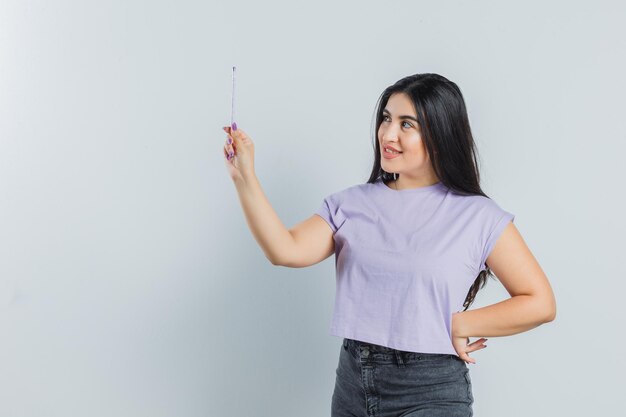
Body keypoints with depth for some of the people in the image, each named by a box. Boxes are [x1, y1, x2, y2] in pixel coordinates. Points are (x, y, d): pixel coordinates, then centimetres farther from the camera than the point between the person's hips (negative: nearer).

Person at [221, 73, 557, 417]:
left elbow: (540, 303, -5)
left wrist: (457, 324, -9)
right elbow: (286, 251, -12)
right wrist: (244, 178, -19)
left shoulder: (478, 216, -5)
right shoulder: (350, 204, 3)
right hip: (352, 381, 4)